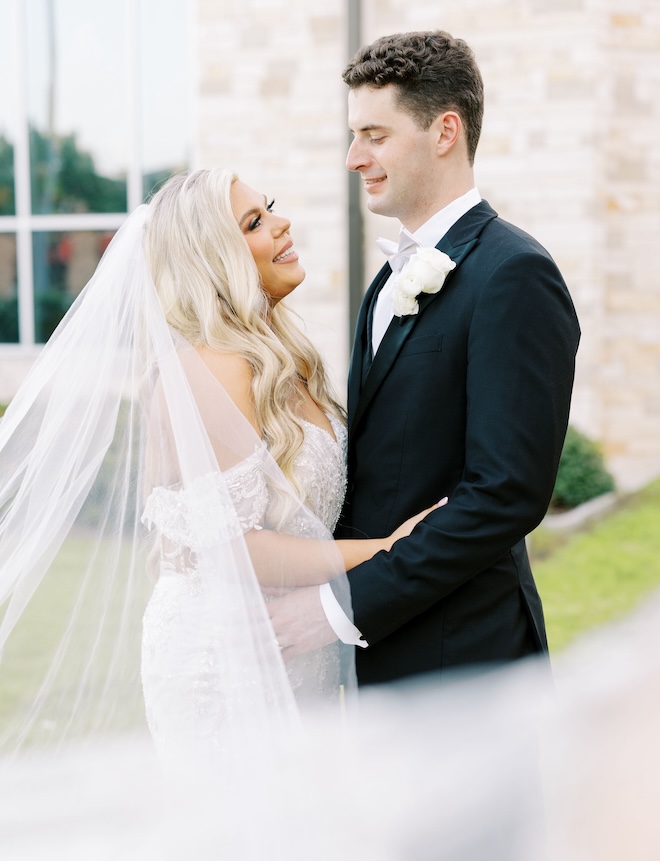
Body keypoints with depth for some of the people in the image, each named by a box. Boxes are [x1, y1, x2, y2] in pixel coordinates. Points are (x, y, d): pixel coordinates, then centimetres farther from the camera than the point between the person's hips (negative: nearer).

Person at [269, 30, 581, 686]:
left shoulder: (514, 276, -16)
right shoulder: (396, 277, 13)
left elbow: (508, 494, -22)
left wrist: (344, 607, -20)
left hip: (459, 660, -8)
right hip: (381, 648, 8)